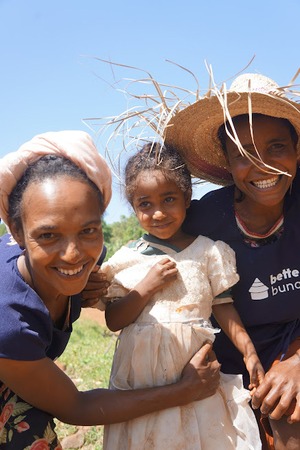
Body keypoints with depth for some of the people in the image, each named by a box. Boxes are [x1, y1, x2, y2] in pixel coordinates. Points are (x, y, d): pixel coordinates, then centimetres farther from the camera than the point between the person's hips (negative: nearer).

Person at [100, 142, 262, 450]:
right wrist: (148, 287, -13)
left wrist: (249, 353, -5)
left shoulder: (208, 251, 0)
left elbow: (223, 308, 4)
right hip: (140, 378, 1)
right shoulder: (127, 259, 1)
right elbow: (113, 320, -1)